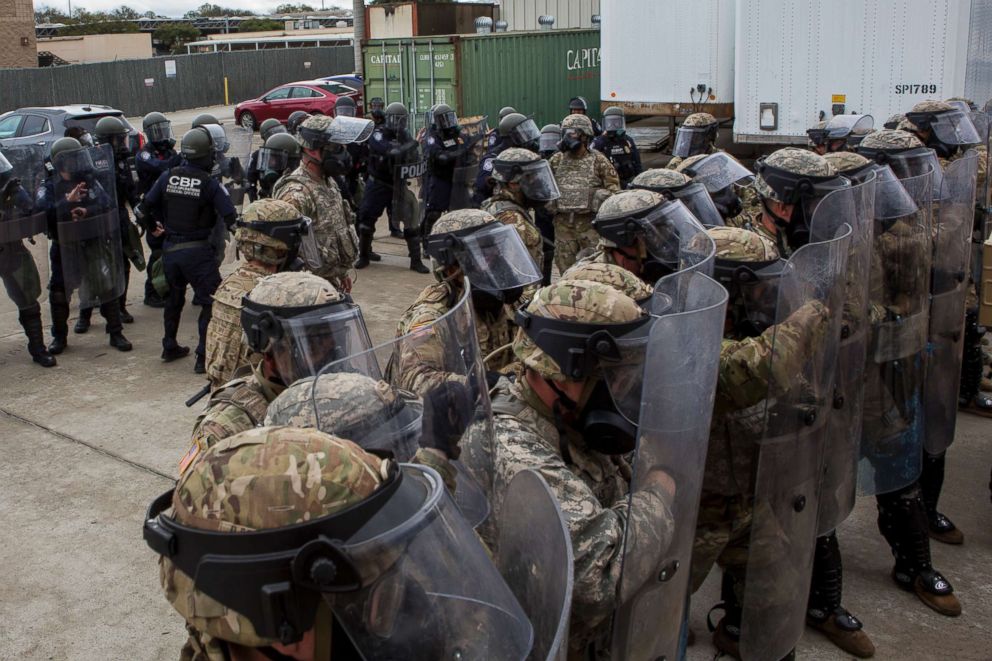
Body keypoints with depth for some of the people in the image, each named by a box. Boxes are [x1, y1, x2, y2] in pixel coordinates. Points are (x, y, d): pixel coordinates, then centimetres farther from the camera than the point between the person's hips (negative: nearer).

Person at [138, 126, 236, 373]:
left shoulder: (167, 177, 0)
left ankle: (170, 347, 34)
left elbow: (145, 207, 5)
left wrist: (157, 227, 21)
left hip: (169, 248, 6)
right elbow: (230, 218, -18)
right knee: (211, 301, 1)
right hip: (197, 250, -6)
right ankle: (204, 357, -4)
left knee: (174, 297, 23)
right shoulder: (210, 184, -14)